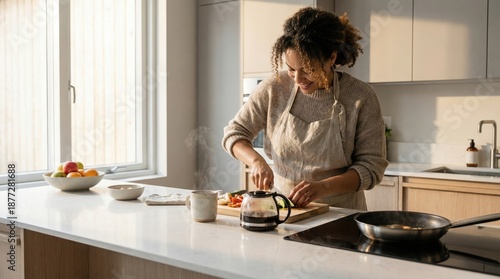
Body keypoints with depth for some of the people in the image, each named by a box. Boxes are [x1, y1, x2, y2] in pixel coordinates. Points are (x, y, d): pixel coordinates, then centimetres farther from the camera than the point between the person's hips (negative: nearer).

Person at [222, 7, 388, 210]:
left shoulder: (361, 98, -9)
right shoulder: (274, 88, -4)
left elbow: (371, 166, -7)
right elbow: (234, 133, 5)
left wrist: (323, 187, -22)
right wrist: (256, 161, -15)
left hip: (340, 215, 0)